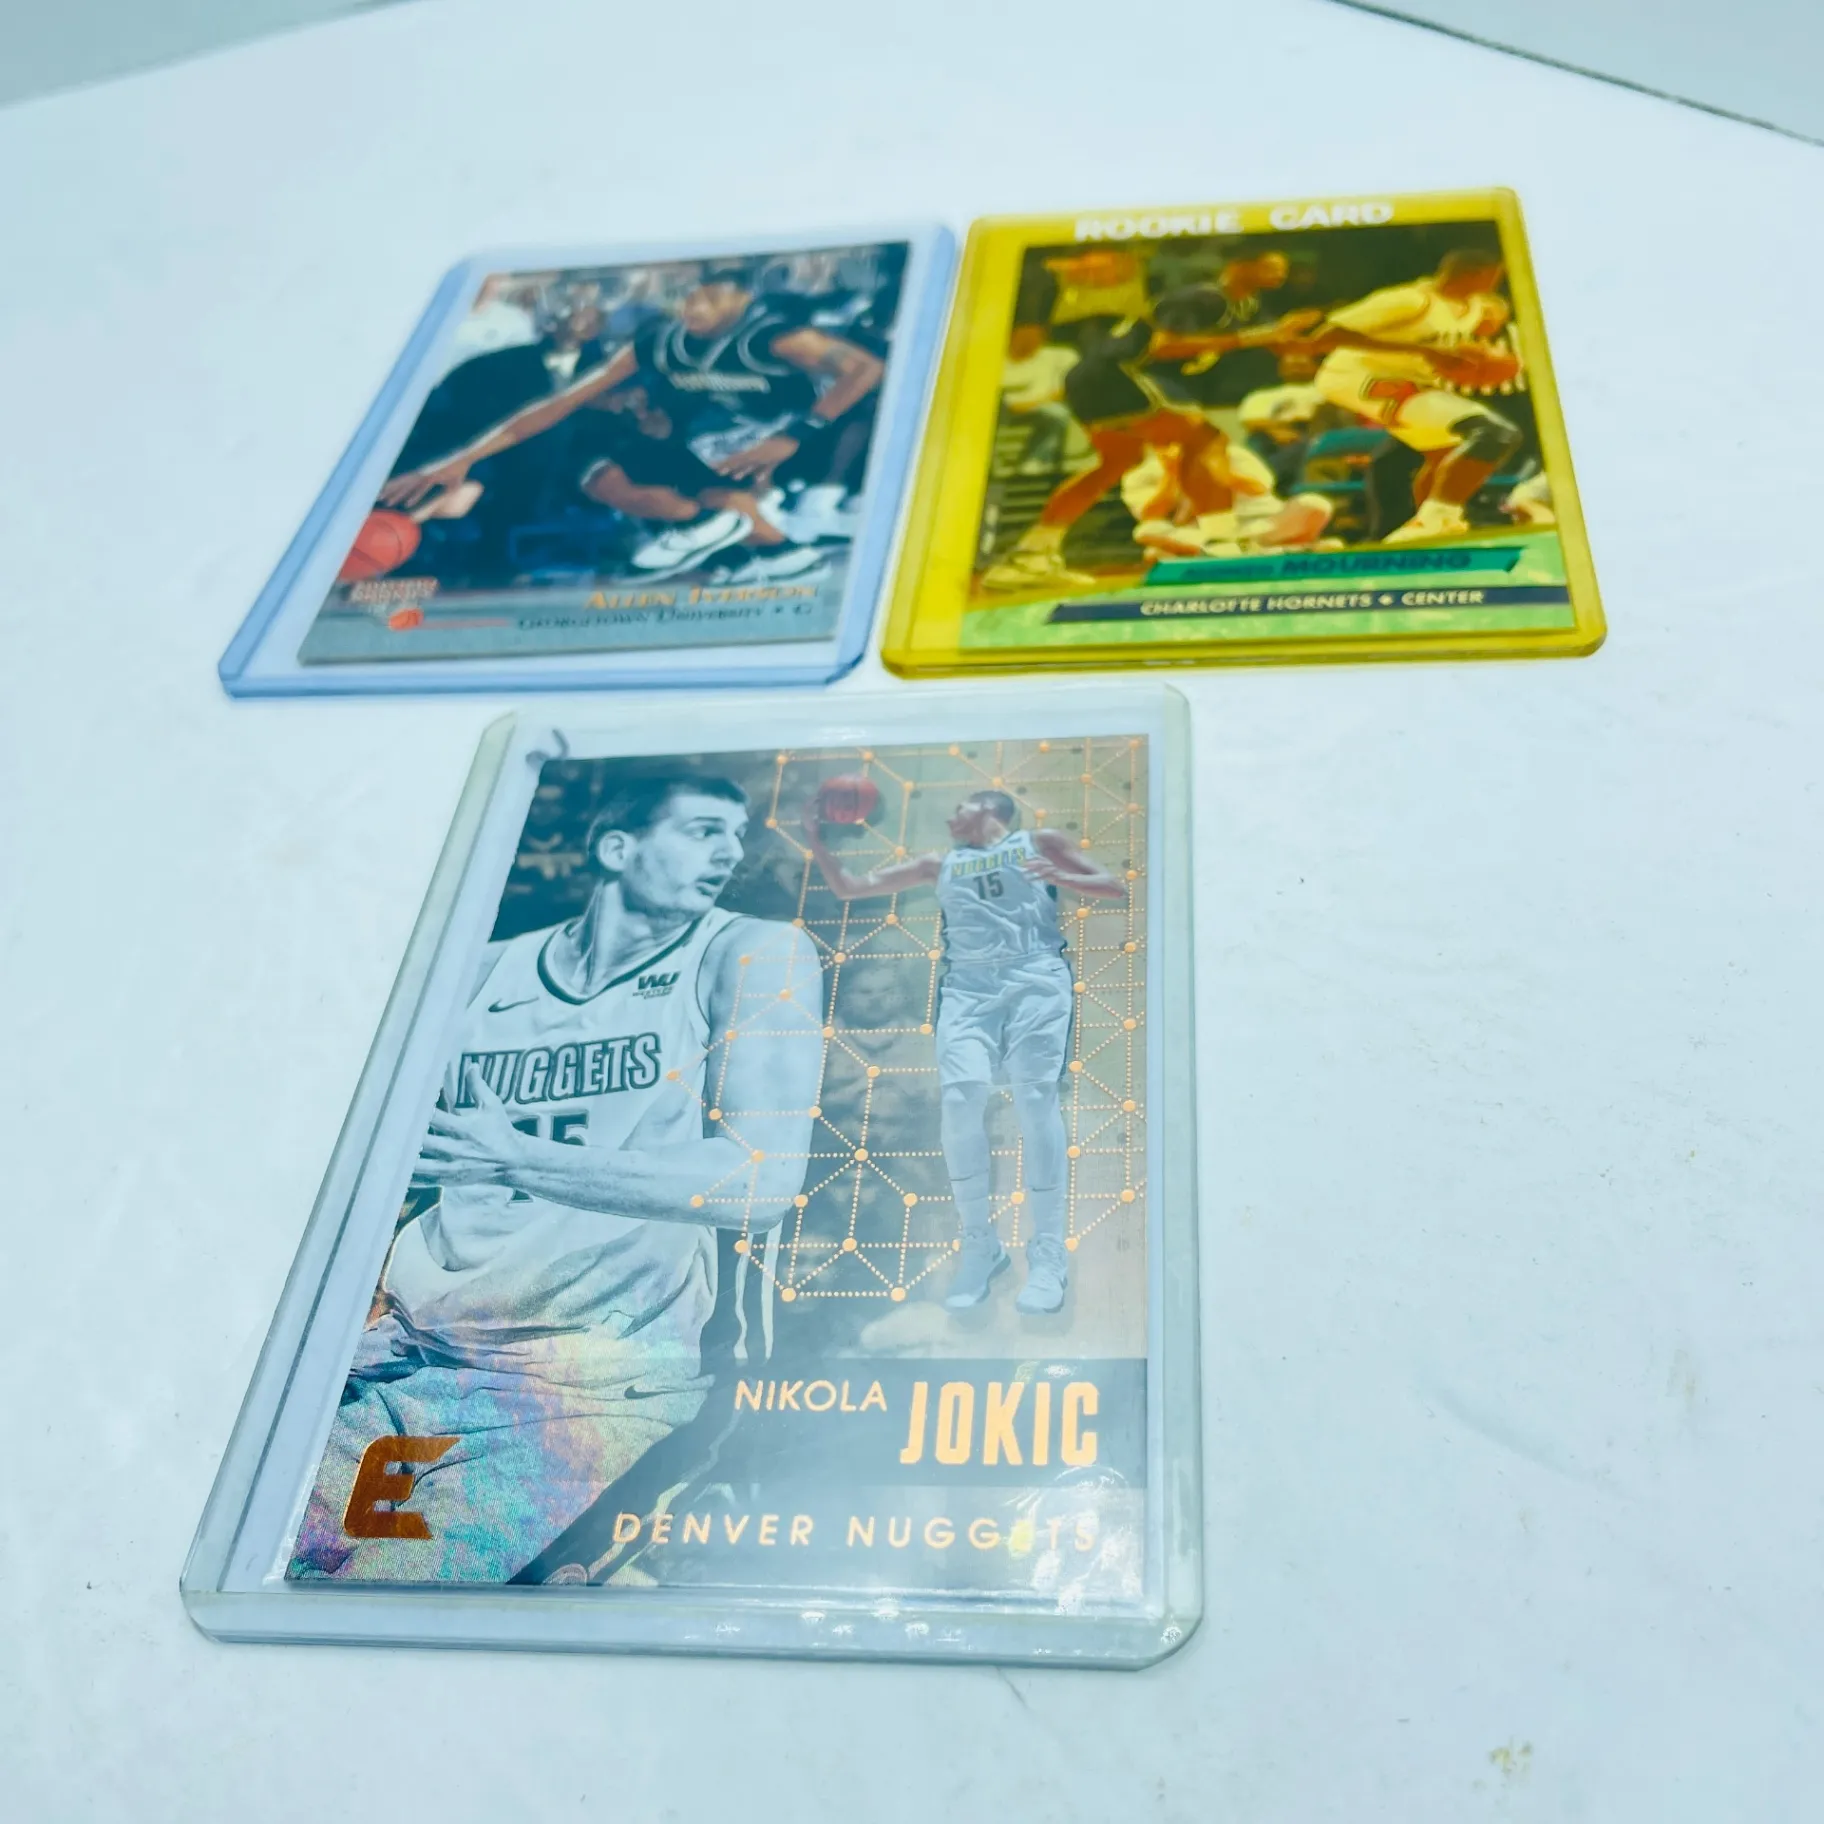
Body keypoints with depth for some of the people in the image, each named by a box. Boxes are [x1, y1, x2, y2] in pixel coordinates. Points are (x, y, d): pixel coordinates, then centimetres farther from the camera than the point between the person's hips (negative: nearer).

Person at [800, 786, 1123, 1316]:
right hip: (968, 987, 3)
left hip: (1035, 979, -2)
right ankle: (979, 1245, -3)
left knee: (1035, 1100, -14)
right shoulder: (938, 865, 26)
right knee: (960, 1100, -16)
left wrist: (1059, 877, -3)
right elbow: (847, 887, 27)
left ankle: (1048, 1254, -10)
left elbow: (1116, 888, 13)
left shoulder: (1039, 843, 18)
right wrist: (816, 838, 16)